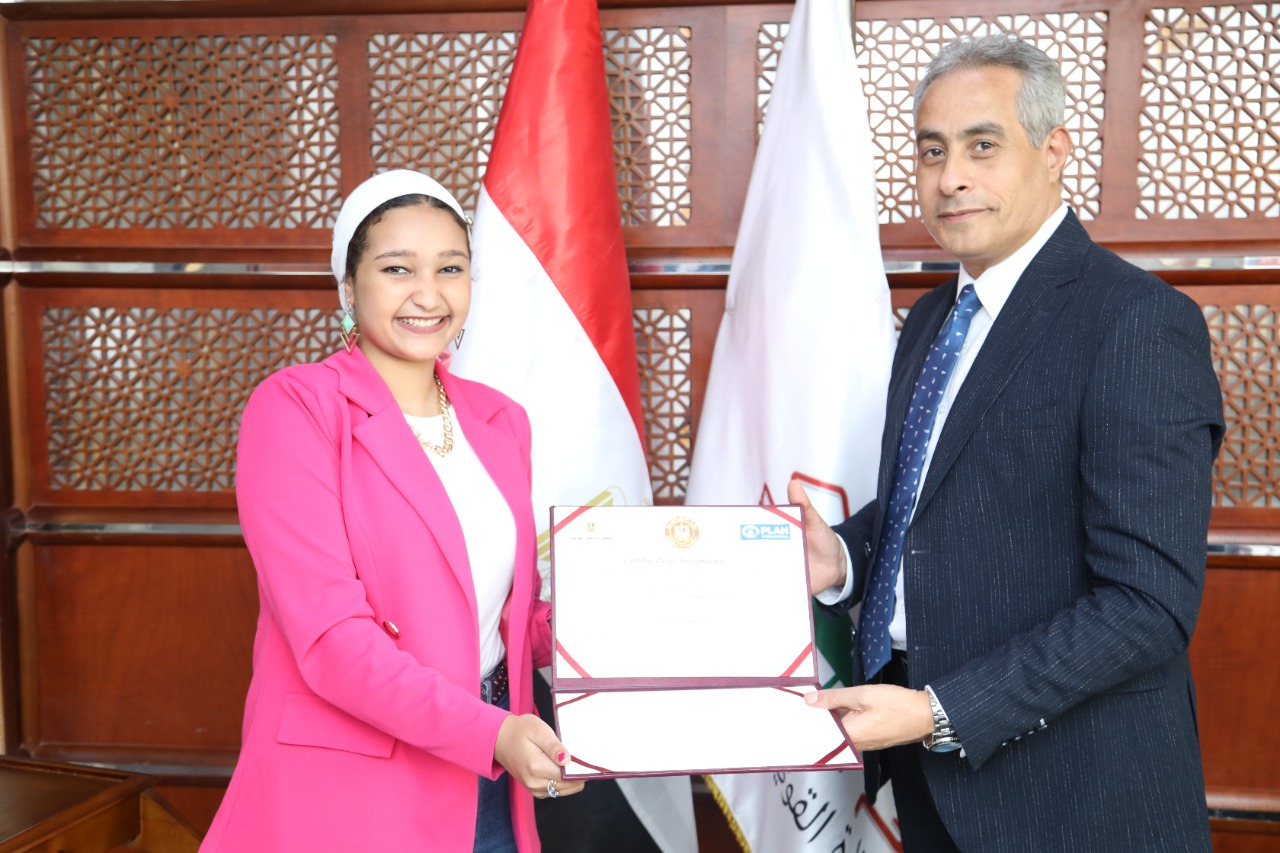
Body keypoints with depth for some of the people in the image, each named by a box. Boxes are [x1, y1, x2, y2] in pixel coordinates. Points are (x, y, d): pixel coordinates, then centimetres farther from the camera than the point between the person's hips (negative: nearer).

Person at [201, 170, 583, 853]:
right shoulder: (294, 408, -10)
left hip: (487, 784, 6)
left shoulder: (500, 420, 8)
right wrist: (489, 731, -25)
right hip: (344, 787, -5)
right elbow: (327, 631, -18)